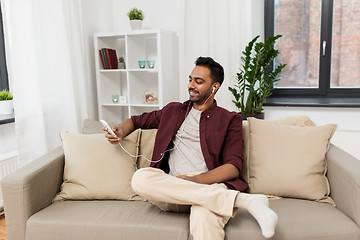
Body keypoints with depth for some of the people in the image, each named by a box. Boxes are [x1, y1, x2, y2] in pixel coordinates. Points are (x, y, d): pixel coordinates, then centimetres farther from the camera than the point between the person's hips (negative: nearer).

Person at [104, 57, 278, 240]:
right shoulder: (172, 111, 24)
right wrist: (121, 131, 12)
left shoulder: (229, 119, 13)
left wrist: (195, 180, -16)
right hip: (172, 187, 6)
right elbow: (138, 120, 37)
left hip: (209, 184, -6)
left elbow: (233, 167, 1)